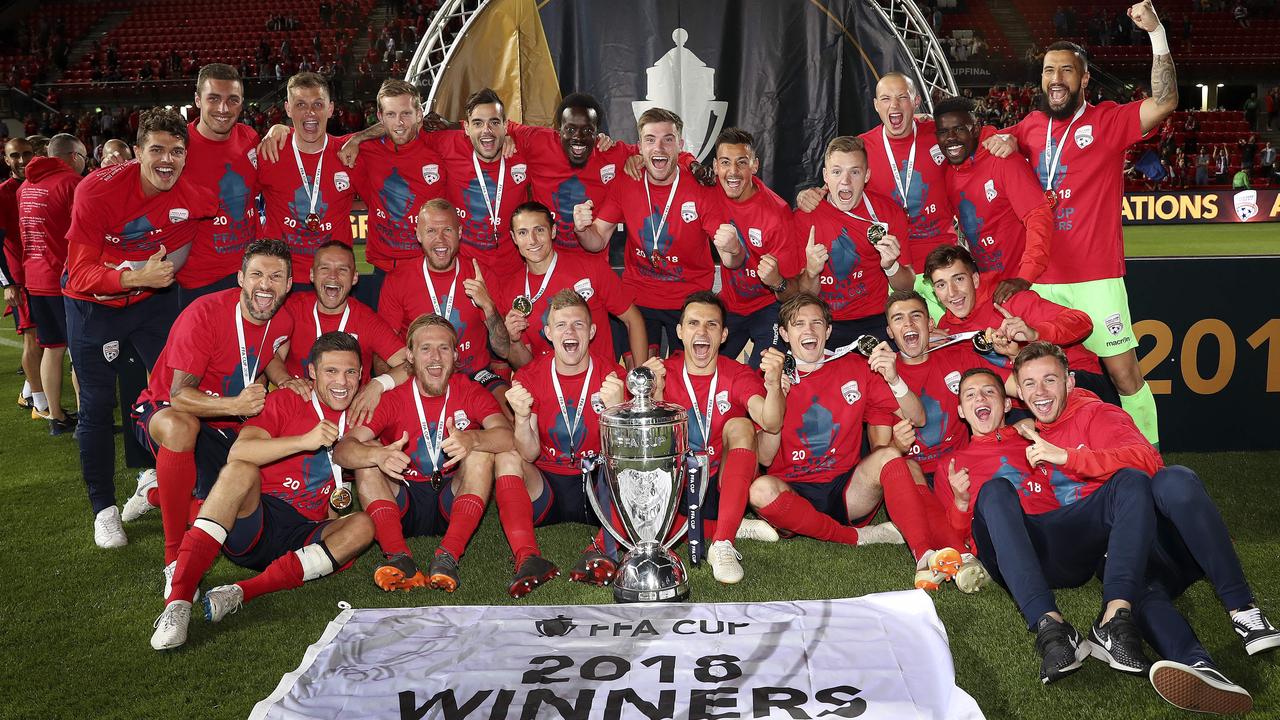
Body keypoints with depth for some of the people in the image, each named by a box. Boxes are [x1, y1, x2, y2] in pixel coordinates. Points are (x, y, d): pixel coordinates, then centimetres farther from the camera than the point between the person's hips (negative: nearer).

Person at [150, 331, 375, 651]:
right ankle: (178, 601, -39)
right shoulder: (286, 402, 1)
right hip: (254, 521, -3)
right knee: (241, 472, -31)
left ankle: (243, 591, -33)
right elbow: (238, 453, -16)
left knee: (363, 526, -23)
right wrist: (304, 441, -25)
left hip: (302, 538, 3)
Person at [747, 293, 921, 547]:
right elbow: (765, 459, -3)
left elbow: (917, 419, 3)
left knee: (888, 456, -27)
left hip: (846, 492, 0)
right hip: (793, 493, 0)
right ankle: (860, 536, -21)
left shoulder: (855, 367, 7)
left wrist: (893, 379, -16)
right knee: (761, 489, -34)